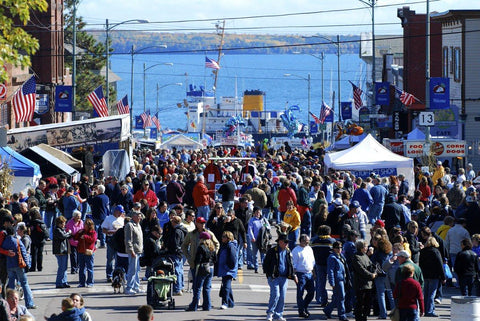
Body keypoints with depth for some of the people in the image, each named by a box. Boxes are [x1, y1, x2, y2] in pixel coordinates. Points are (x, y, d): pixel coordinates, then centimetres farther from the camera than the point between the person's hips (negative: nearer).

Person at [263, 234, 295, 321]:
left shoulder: (288, 252, 12)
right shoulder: (272, 251, -4)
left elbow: (291, 265, 20)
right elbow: (265, 263, 0)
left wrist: (293, 275, 7)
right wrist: (268, 274, -8)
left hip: (284, 278, 5)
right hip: (274, 277, -5)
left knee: (282, 297, 3)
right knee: (275, 295, -14)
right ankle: (270, 312, 2)